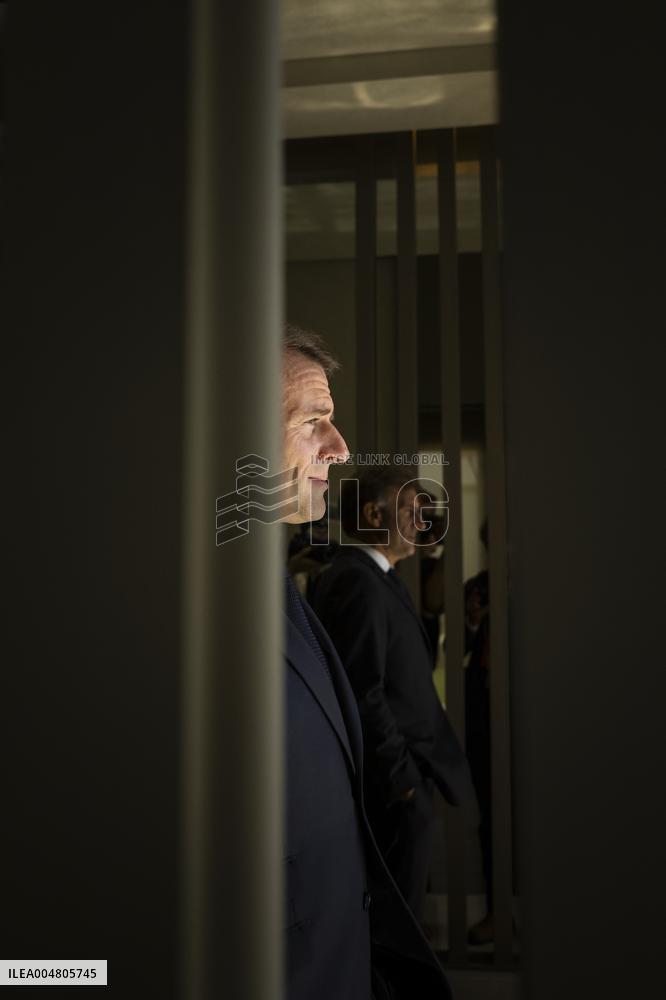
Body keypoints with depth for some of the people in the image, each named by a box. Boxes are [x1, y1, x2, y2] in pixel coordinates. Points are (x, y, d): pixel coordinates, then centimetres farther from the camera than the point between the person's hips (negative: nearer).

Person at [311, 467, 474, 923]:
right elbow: (363, 693, -22)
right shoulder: (357, 582, -17)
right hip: (395, 787, -10)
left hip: (399, 782, 10)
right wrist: (403, 779, -18)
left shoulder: (379, 578, 14)